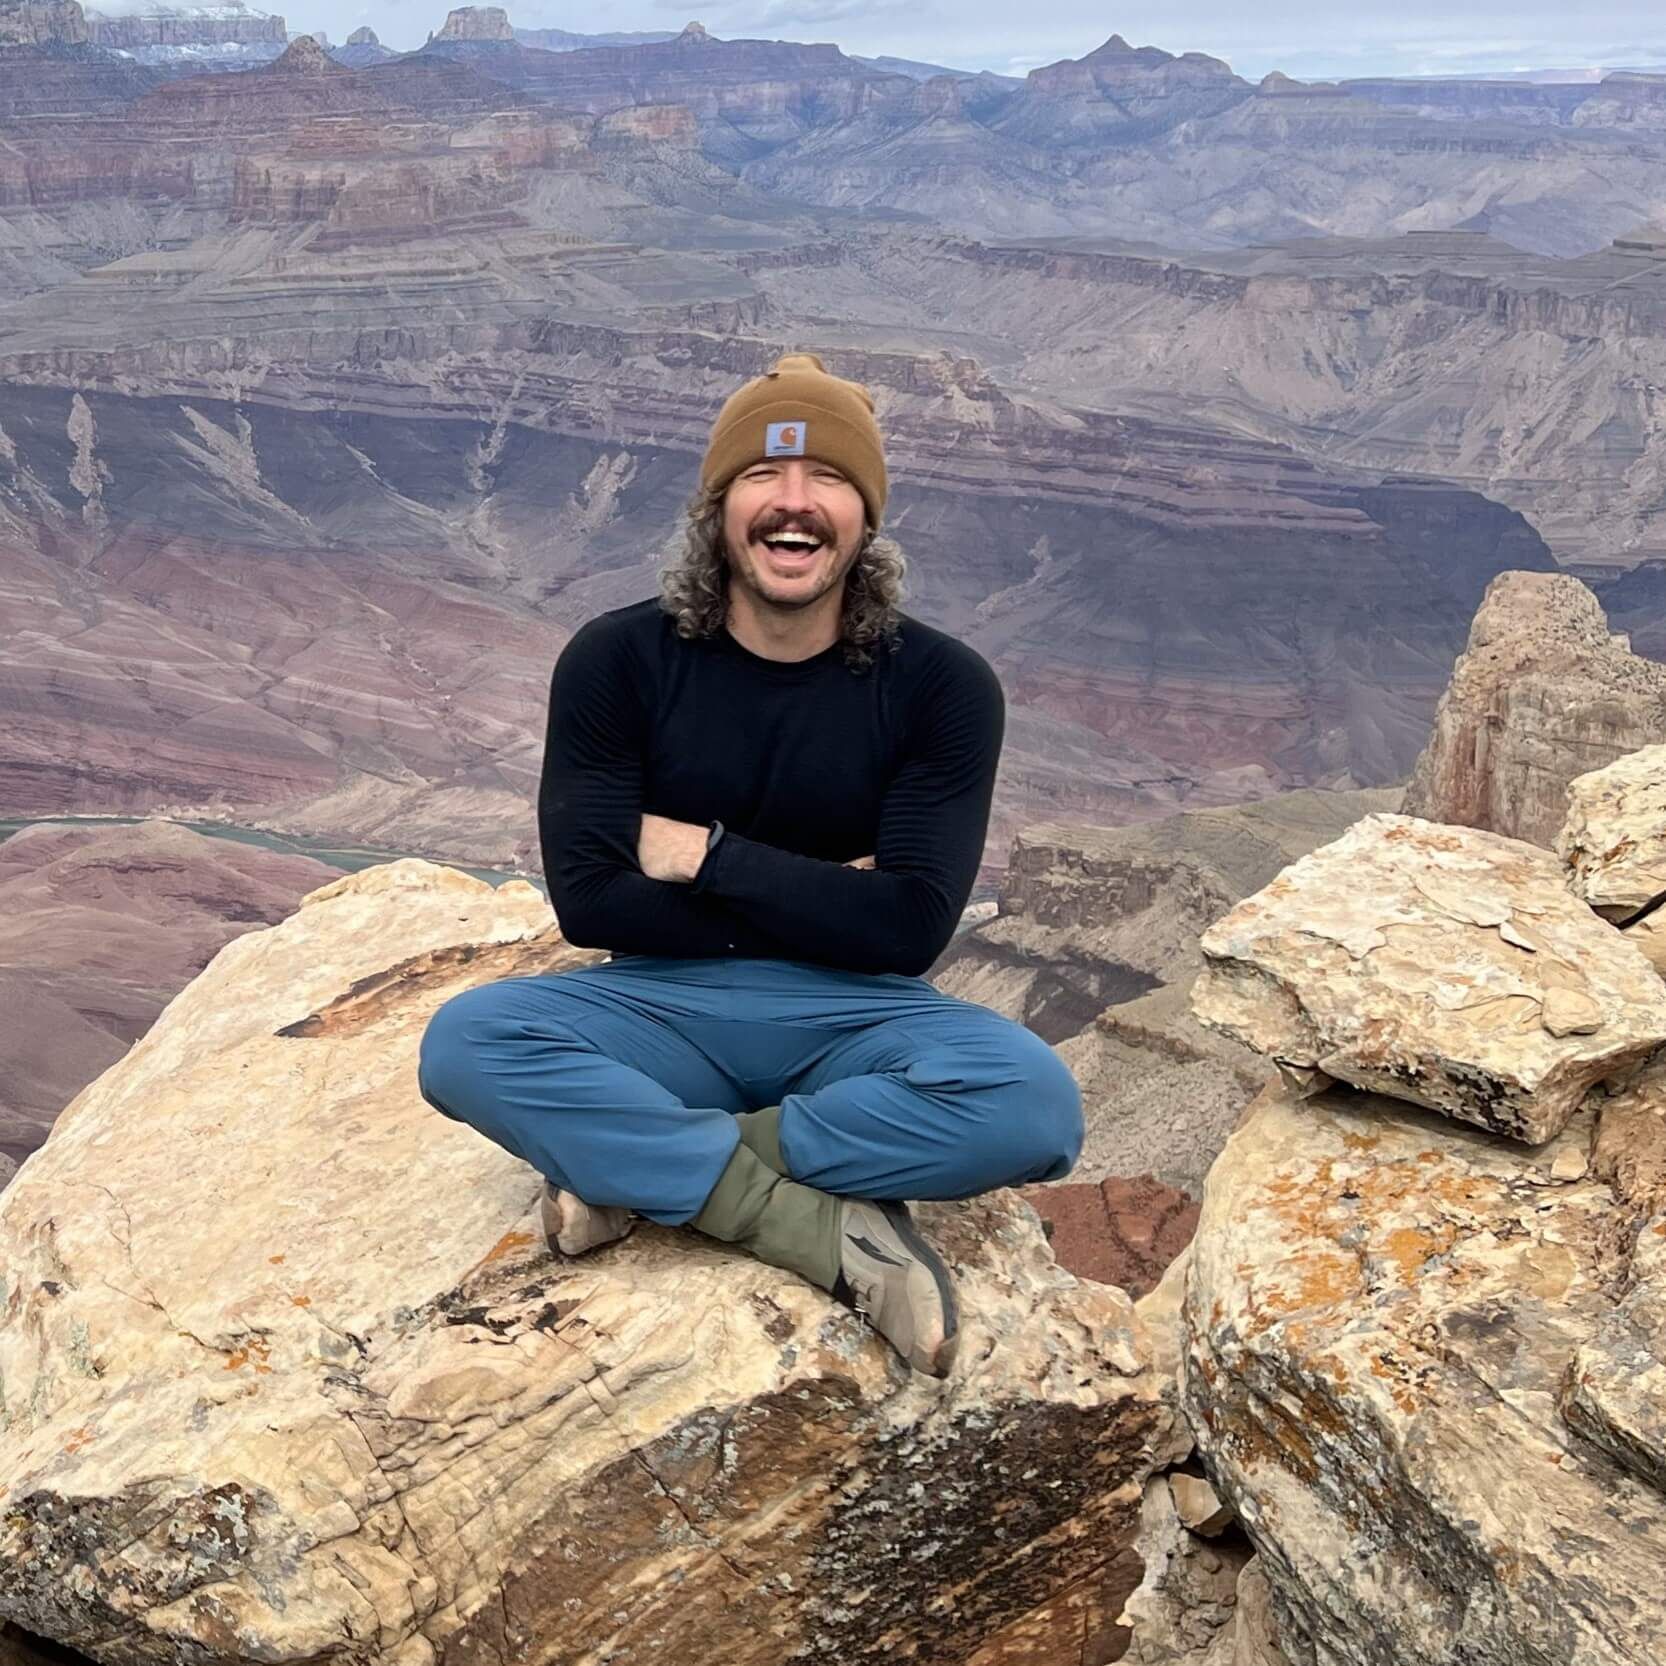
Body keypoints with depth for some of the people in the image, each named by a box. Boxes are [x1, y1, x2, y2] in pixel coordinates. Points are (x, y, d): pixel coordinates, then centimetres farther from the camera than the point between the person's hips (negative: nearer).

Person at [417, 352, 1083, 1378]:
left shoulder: (941, 685, -6)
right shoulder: (618, 661, -5)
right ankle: (830, 1224, -26)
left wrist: (707, 857, -14)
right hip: (665, 1004, 1)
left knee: (1032, 1102, -31)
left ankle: (643, 1166, -20)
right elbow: (587, 900, -10)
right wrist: (817, 899, -12)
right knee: (465, 1043, -28)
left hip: (852, 1017, 0)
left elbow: (909, 928, -12)